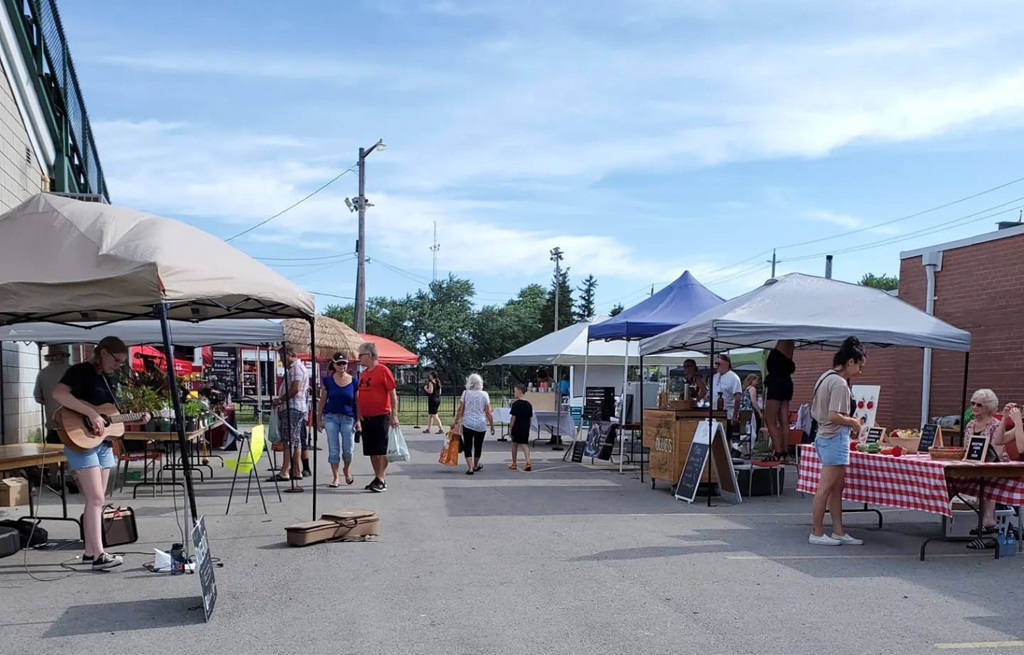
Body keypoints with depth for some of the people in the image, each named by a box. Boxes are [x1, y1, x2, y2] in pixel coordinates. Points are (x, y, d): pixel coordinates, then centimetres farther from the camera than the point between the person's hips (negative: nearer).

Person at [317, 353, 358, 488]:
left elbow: (357, 402, 3)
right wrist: (319, 419, 5)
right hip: (331, 416, 0)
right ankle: (336, 478, 13)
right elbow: (322, 400, 7)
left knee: (347, 449, 2)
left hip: (348, 417, 0)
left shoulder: (354, 381, 0)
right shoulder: (328, 381, 1)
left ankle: (347, 470, 32)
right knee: (333, 449, 2)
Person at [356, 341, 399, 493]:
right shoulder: (363, 373, 13)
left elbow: (393, 394, -11)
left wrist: (394, 415, -15)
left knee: (381, 450, -5)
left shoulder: (383, 370, -9)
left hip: (381, 416, -8)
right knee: (371, 451, 10)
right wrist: (358, 417, 16)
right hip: (366, 418, 8)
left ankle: (381, 481, -3)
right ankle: (378, 478, 18)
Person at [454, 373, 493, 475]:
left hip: (467, 423, -1)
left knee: (468, 446, 1)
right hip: (481, 424, 1)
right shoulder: (484, 394, -1)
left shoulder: (465, 393, -2)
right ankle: (475, 465, 34)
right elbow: (488, 412, -2)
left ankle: (470, 468, -10)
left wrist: (456, 421, 6)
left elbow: (460, 409, -2)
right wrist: (492, 425, 5)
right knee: (478, 445, 17)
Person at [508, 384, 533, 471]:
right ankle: (528, 461, -15)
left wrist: (510, 428, -7)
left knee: (515, 445, 11)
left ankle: (514, 464, 20)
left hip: (517, 428, -4)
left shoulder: (516, 404, -13)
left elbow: (513, 417, -13)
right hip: (526, 428, 4)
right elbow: (530, 418, 11)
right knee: (525, 444, 4)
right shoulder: (529, 404, 6)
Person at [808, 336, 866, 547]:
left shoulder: (826, 377, 13)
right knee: (826, 488, -4)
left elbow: (814, 411, 18)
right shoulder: (840, 383, -17)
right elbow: (834, 416, -24)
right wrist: (853, 422, -7)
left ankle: (838, 532, 19)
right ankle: (817, 533, 2)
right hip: (835, 438, -10)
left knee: (837, 487, 13)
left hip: (825, 436, 10)